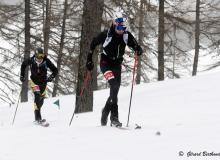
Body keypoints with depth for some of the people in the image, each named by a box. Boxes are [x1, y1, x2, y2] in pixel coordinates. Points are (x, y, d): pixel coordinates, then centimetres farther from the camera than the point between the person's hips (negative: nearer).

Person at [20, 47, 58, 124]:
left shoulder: (46, 61, -17)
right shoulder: (31, 60, -15)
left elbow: (55, 70, -10)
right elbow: (23, 65, 8)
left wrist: (51, 77, -27)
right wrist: (22, 75, 4)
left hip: (43, 82, 2)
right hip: (34, 81, -2)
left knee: (41, 100, 9)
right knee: (37, 95, -22)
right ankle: (38, 118, -28)